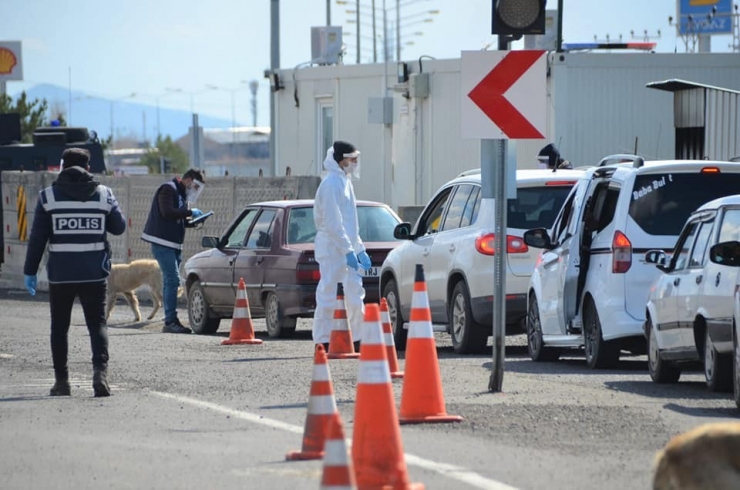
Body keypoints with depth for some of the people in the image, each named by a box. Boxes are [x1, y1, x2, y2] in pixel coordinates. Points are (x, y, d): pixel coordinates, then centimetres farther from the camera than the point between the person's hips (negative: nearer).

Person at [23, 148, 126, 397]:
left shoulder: (48, 196, -3)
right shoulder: (103, 194, 0)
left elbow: (37, 237, -3)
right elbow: (119, 227, 8)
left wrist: (30, 271, 3)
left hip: (60, 273, -1)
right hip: (94, 273, 1)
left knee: (59, 328, 12)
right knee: (97, 325, 2)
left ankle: (61, 381, 13)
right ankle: (100, 371, -19)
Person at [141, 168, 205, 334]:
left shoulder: (182, 194, 21)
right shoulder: (168, 189, -9)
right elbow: (167, 213, -22)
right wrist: (190, 212, -17)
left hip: (174, 244, 10)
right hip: (162, 242, -10)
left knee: (170, 282, 9)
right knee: (172, 280, -15)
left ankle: (171, 322, 11)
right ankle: (170, 321, -17)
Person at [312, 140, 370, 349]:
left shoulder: (344, 182, 18)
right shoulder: (332, 184, -13)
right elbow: (333, 224, -19)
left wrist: (359, 249, 19)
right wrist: (348, 251, -20)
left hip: (346, 248, 10)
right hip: (333, 248, -10)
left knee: (355, 296, 9)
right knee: (328, 295, -7)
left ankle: (359, 339, 12)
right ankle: (323, 341, -6)